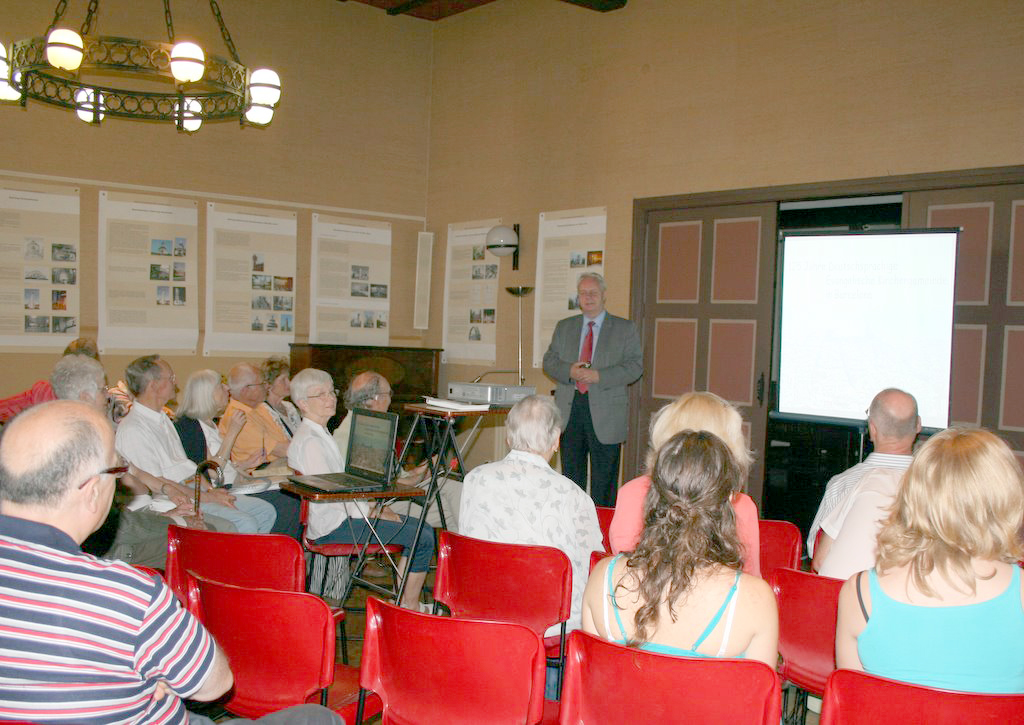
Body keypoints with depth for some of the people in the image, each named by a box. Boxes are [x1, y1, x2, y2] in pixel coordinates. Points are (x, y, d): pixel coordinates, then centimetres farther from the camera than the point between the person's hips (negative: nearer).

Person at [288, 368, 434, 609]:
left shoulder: (321, 434, 17)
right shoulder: (308, 441, -16)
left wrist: (376, 507, 8)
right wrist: (371, 512, -14)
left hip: (343, 515, 11)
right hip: (333, 526, -11)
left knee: (420, 527, 9)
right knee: (423, 538, -13)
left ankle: (400, 602, 12)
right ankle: (409, 608, 1)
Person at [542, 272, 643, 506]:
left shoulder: (625, 329, 4)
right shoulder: (564, 327, 16)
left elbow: (635, 366, -5)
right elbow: (549, 361, 10)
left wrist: (599, 376, -16)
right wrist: (569, 371, -11)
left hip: (605, 412, -3)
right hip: (569, 408, 3)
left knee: (604, 477, 0)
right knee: (571, 474, 10)